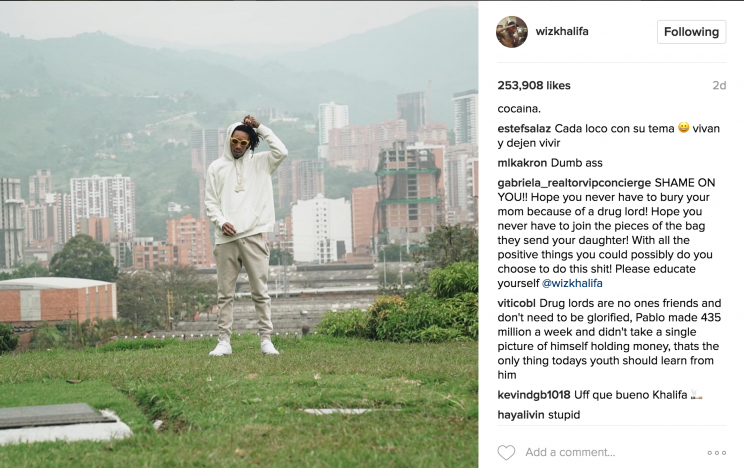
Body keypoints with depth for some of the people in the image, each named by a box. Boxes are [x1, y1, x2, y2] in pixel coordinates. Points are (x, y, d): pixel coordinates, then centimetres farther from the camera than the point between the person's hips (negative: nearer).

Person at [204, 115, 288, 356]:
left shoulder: (260, 163, 10)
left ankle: (266, 339, 1)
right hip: (226, 238, 1)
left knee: (261, 291, -1)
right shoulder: (216, 168, 12)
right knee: (225, 293, 2)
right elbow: (210, 201, 9)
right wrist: (221, 222, -9)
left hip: (254, 235, -1)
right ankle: (224, 341, 4)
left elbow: (281, 152, -8)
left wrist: (260, 128, -4)